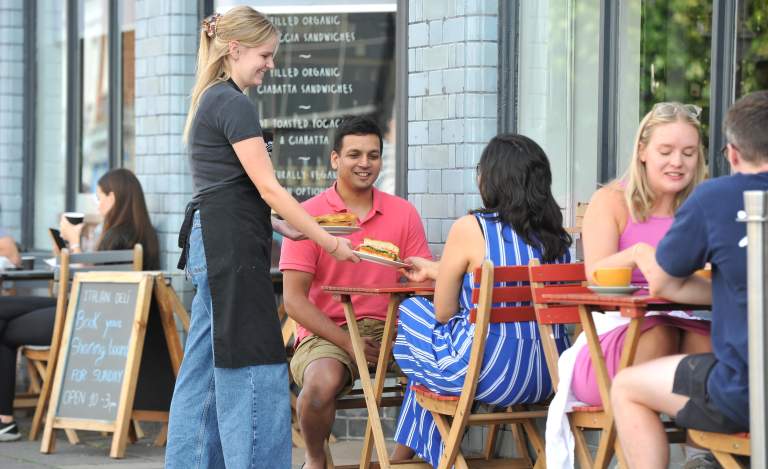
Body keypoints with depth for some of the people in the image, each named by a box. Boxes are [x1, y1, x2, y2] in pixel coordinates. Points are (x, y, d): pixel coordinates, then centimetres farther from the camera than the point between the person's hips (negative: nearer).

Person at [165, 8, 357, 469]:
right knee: (255, 367, -8)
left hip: (210, 239, 10)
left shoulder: (212, 100, 19)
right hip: (232, 244, -10)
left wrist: (304, 230, 19)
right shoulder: (234, 103, -11)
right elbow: (268, 188, -15)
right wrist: (329, 242, -12)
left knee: (205, 369, 11)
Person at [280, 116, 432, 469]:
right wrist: (347, 342, -16)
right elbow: (294, 299, -5)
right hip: (326, 332, -3)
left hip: (390, 329, 3)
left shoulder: (403, 214, 9)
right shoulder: (309, 215, -1)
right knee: (323, 382, -36)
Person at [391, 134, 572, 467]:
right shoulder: (555, 233, 8)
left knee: (410, 311, 22)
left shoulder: (470, 229, -10)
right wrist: (433, 270, 36)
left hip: (490, 377, -7)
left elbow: (443, 313, -3)